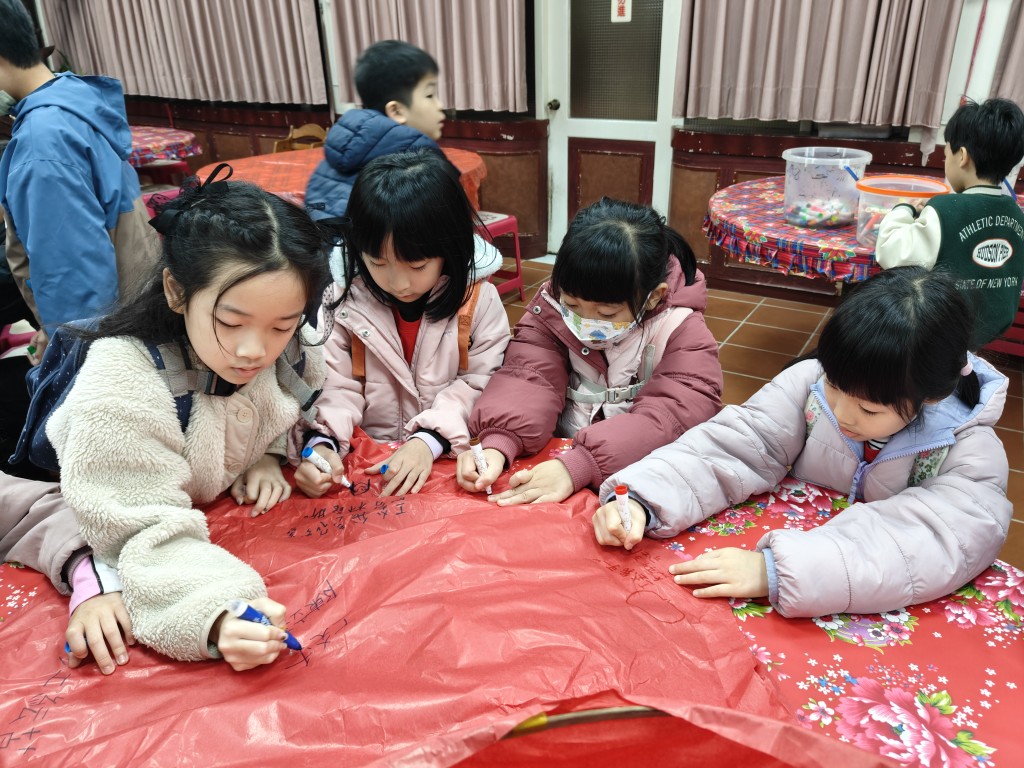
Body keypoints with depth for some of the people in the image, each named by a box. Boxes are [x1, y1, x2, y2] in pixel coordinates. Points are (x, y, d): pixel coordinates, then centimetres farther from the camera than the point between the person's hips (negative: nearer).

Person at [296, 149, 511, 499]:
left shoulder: (477, 299, -7)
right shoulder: (345, 301, -5)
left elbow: (481, 383, -5)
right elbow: (336, 385, -2)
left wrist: (430, 438, -17)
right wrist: (322, 443, -19)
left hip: (452, 456, 0)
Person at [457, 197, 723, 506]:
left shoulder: (682, 331, -12)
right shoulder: (553, 307, -5)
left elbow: (673, 415, -24)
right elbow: (531, 377, -14)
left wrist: (577, 467, -37)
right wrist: (497, 443, -35)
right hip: (559, 452, 1)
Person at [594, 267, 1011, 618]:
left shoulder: (970, 450, -15)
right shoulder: (813, 382, -11)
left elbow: (944, 541, -30)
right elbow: (733, 445, -16)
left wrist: (777, 569, -42)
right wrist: (641, 500, -34)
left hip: (892, 614, 0)